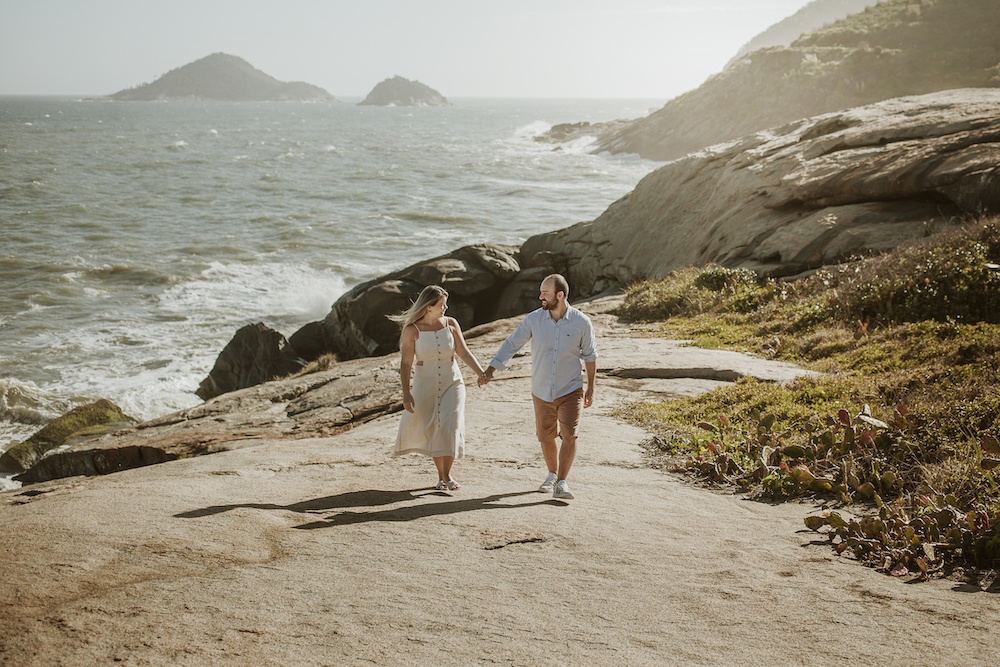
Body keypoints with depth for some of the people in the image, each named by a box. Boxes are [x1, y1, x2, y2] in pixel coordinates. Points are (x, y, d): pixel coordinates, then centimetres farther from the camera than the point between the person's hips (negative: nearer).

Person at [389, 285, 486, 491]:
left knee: (450, 427, -13)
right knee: (432, 431, 4)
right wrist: (406, 393, -20)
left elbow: (464, 352, 0)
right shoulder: (412, 330, -11)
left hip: (452, 383, 1)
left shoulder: (450, 324, -3)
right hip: (425, 386, -1)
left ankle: (447, 475, 0)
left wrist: (481, 372, -13)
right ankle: (441, 475, 21)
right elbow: (406, 363, -12)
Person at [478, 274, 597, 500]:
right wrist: (489, 371, -12)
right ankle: (552, 475, 36)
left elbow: (590, 355, 3)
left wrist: (590, 388, 8)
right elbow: (511, 345, -4)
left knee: (569, 436, -15)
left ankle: (562, 482, -8)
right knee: (545, 438, 14)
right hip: (541, 392, 2)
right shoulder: (534, 319, -9)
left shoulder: (581, 322, -11)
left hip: (571, 391, -2)